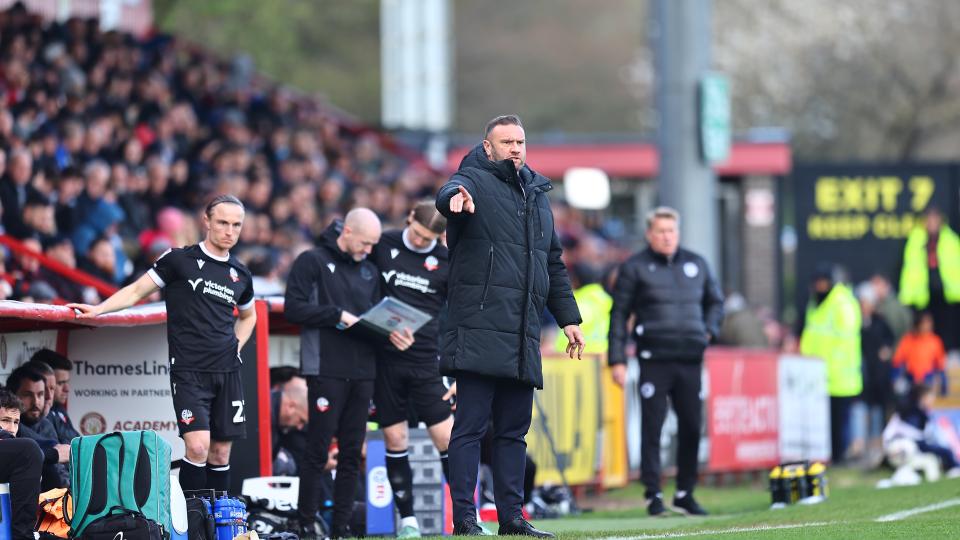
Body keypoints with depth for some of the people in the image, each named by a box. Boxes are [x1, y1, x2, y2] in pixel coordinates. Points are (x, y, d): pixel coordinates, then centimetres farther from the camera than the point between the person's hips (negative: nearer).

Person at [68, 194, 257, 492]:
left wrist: (237, 344, 14)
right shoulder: (180, 260, -2)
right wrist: (98, 309, -15)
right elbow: (136, 291, -1)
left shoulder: (240, 274, 12)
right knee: (197, 445, -18)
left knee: (220, 452, 6)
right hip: (189, 370, -5)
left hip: (227, 371, 5)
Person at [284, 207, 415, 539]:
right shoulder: (313, 261, -1)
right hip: (326, 371, -6)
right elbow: (293, 308, -9)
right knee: (317, 452, -6)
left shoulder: (369, 272, 18)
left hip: (363, 373, 6)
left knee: (352, 453, 5)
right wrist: (339, 315, -14)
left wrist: (392, 334, -3)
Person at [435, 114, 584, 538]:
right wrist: (456, 197, -51)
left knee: (513, 430, 9)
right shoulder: (476, 182, -1)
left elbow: (554, 263, 28)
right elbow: (449, 192, -27)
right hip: (479, 331, -7)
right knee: (470, 425, -7)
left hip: (523, 336, 7)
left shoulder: (537, 195, 21)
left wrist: (568, 318, 24)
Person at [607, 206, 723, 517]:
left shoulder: (696, 264, 15)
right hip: (654, 360, -4)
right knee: (652, 427, -7)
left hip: (690, 359, 4)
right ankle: (653, 494, -2)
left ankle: (685, 493, 15)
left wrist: (709, 330, 9)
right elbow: (619, 315, 2)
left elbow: (715, 301, 28)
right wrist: (617, 360, -5)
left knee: (691, 427, 5)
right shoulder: (635, 268, 3)